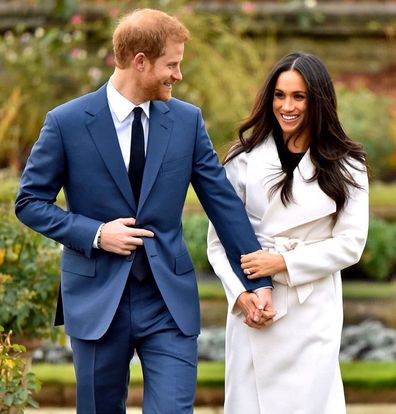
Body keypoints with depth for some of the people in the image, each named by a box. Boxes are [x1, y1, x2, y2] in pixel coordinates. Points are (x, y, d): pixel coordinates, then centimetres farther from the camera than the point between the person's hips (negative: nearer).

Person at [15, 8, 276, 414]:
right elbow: (29, 201, -1)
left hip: (170, 299, 1)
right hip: (97, 299, -1)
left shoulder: (188, 120, 2)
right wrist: (94, 234, -14)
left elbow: (223, 201, 5)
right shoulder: (67, 122, -6)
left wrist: (256, 282, 5)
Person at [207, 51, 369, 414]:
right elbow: (219, 239, 1)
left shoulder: (345, 166, 1)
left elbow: (350, 244, -2)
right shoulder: (245, 158, 2)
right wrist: (243, 293, -12)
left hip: (313, 310, -1)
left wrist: (285, 262, -12)